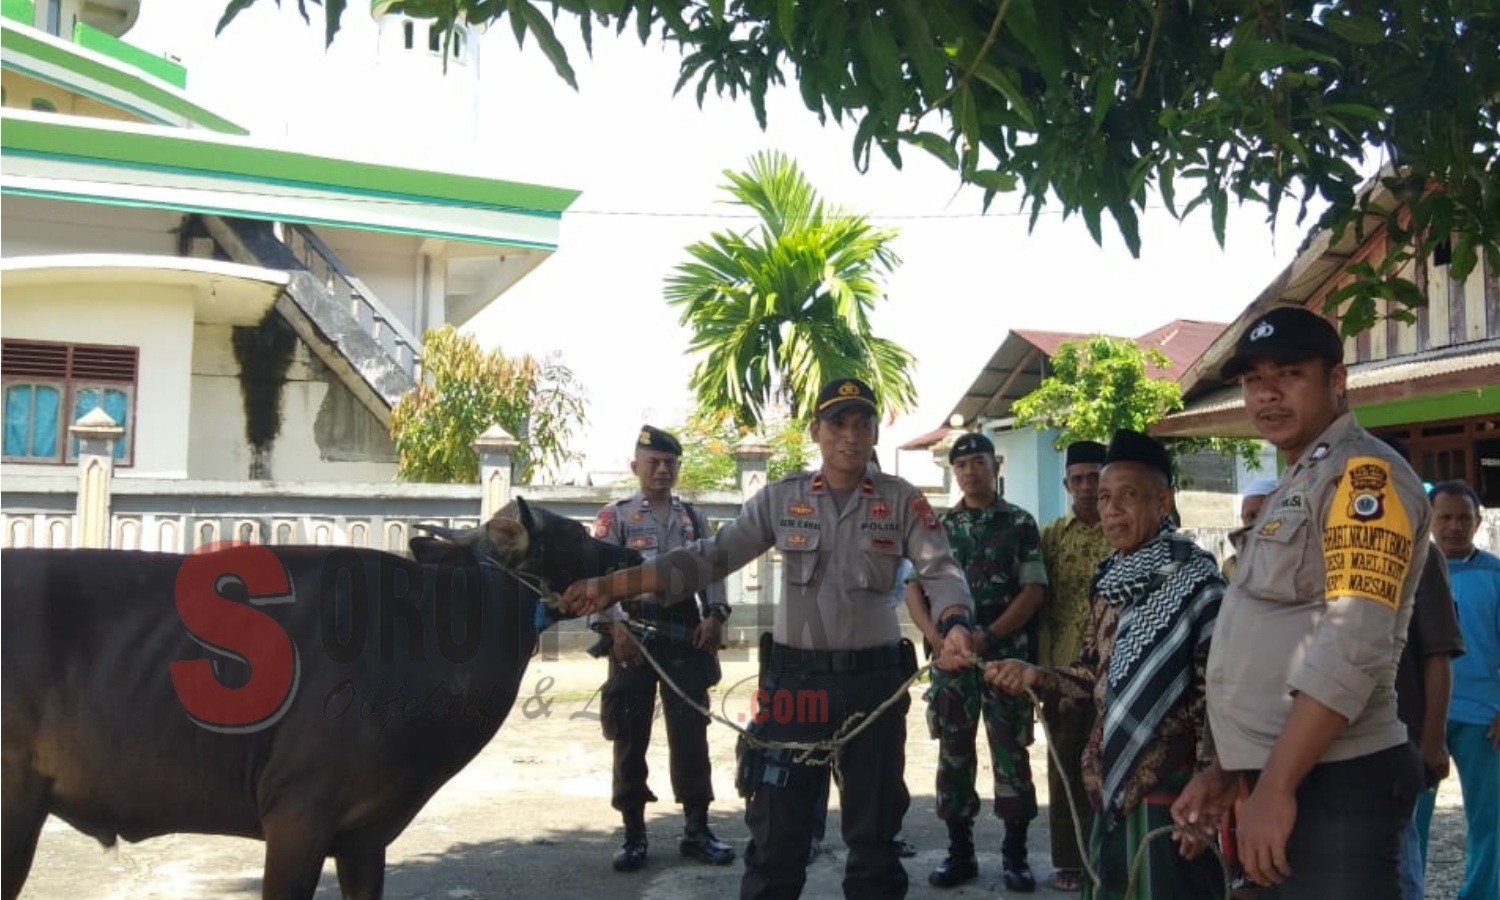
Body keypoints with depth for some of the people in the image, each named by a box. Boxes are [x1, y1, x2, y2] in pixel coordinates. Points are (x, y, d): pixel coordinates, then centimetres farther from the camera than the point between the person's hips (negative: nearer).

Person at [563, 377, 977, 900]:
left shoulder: (903, 501, 1)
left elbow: (940, 571, -9)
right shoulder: (780, 498, 3)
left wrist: (956, 626, -33)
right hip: (793, 679, 1)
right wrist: (611, 586, -8)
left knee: (873, 829, 13)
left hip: (874, 680, 0)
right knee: (775, 830, 7)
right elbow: (709, 557, 1)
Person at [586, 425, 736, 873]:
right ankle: (634, 833, 14)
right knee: (631, 734, 4)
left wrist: (714, 615, -5)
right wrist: (614, 625, -19)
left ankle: (696, 829, 14)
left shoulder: (692, 516, 15)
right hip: (634, 633, -2)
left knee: (691, 733, 4)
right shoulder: (615, 516, 3)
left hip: (686, 632, 3)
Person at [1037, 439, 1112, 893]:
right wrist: (1044, 671, -2)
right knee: (1065, 766, 7)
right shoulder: (1050, 536, 6)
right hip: (1064, 670, 1)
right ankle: (1067, 861, 17)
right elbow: (1041, 606, 4)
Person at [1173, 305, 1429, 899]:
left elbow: (1354, 646, -23)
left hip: (1332, 785, -9)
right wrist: (1226, 770, 19)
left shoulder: (1363, 474, -12)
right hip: (1282, 778, 9)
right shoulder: (1294, 486, 19)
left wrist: (1275, 788, -22)